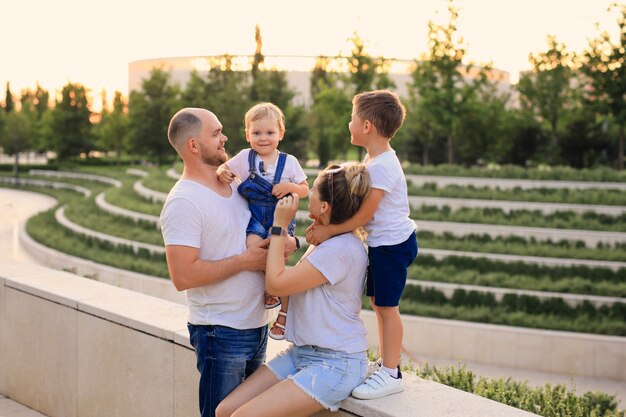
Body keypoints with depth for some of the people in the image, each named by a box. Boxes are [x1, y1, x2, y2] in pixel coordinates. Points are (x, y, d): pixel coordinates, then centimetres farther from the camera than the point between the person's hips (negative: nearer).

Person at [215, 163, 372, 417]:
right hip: (300, 354, 9)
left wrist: (279, 226, -9)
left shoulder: (342, 249, -20)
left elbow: (276, 284, -17)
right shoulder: (326, 241, 12)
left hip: (335, 365, -9)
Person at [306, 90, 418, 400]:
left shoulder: (382, 166, -23)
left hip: (392, 243, -10)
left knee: (386, 305, -3)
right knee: (378, 302, 17)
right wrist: (326, 220, 1)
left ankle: (391, 375, 5)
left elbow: (364, 214, -24)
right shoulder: (375, 158, 10)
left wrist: (329, 231, -20)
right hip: (383, 242, 10)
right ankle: (386, 363, 28)